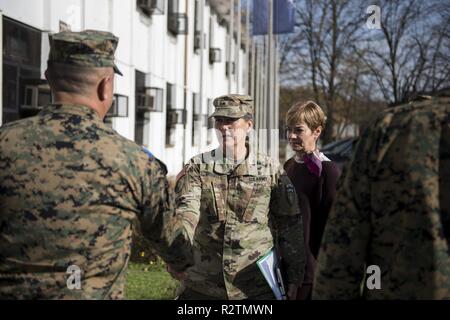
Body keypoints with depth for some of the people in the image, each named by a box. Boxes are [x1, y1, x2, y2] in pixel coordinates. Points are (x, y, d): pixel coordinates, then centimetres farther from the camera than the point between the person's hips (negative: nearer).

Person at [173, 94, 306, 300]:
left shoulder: (271, 171, 2)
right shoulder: (196, 168, 2)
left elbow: (290, 226, 6)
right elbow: (186, 212, -14)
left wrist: (294, 276, 5)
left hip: (257, 288, 0)